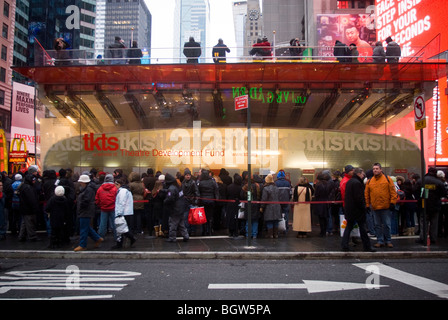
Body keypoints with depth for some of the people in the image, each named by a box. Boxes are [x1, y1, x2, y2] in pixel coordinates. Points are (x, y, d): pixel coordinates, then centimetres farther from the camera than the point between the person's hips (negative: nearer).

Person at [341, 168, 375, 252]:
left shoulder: (349, 182, 13)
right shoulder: (357, 183, -17)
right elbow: (359, 198, -21)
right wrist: (363, 207, -12)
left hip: (349, 210, 9)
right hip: (357, 210, -9)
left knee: (348, 227, 10)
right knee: (363, 228, 2)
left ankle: (344, 245, 6)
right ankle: (367, 246, 10)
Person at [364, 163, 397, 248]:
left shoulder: (387, 179, 0)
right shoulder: (369, 181, 8)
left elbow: (393, 191, -1)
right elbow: (366, 194, 10)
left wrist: (392, 203, -7)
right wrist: (367, 205, 5)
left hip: (386, 207, -3)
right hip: (375, 207, 3)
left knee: (387, 225, 3)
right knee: (377, 225, 9)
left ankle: (388, 241, 16)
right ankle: (380, 241, 18)